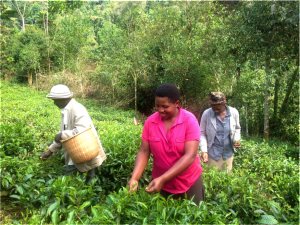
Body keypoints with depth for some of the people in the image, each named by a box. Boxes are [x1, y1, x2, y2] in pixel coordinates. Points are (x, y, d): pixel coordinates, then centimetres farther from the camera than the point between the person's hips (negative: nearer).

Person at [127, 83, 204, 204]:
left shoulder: (190, 120, -19)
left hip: (189, 182, -2)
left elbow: (190, 156, -25)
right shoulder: (150, 121, -9)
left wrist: (162, 179, -31)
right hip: (160, 183, 2)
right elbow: (144, 152, -7)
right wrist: (134, 177, -23)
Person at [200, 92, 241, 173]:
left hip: (228, 153, 2)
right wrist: (204, 151, -17)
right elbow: (202, 133, -6)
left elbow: (237, 129, 9)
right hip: (212, 154, -2)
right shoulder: (206, 114, -14)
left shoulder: (234, 112, -8)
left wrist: (236, 140, -10)